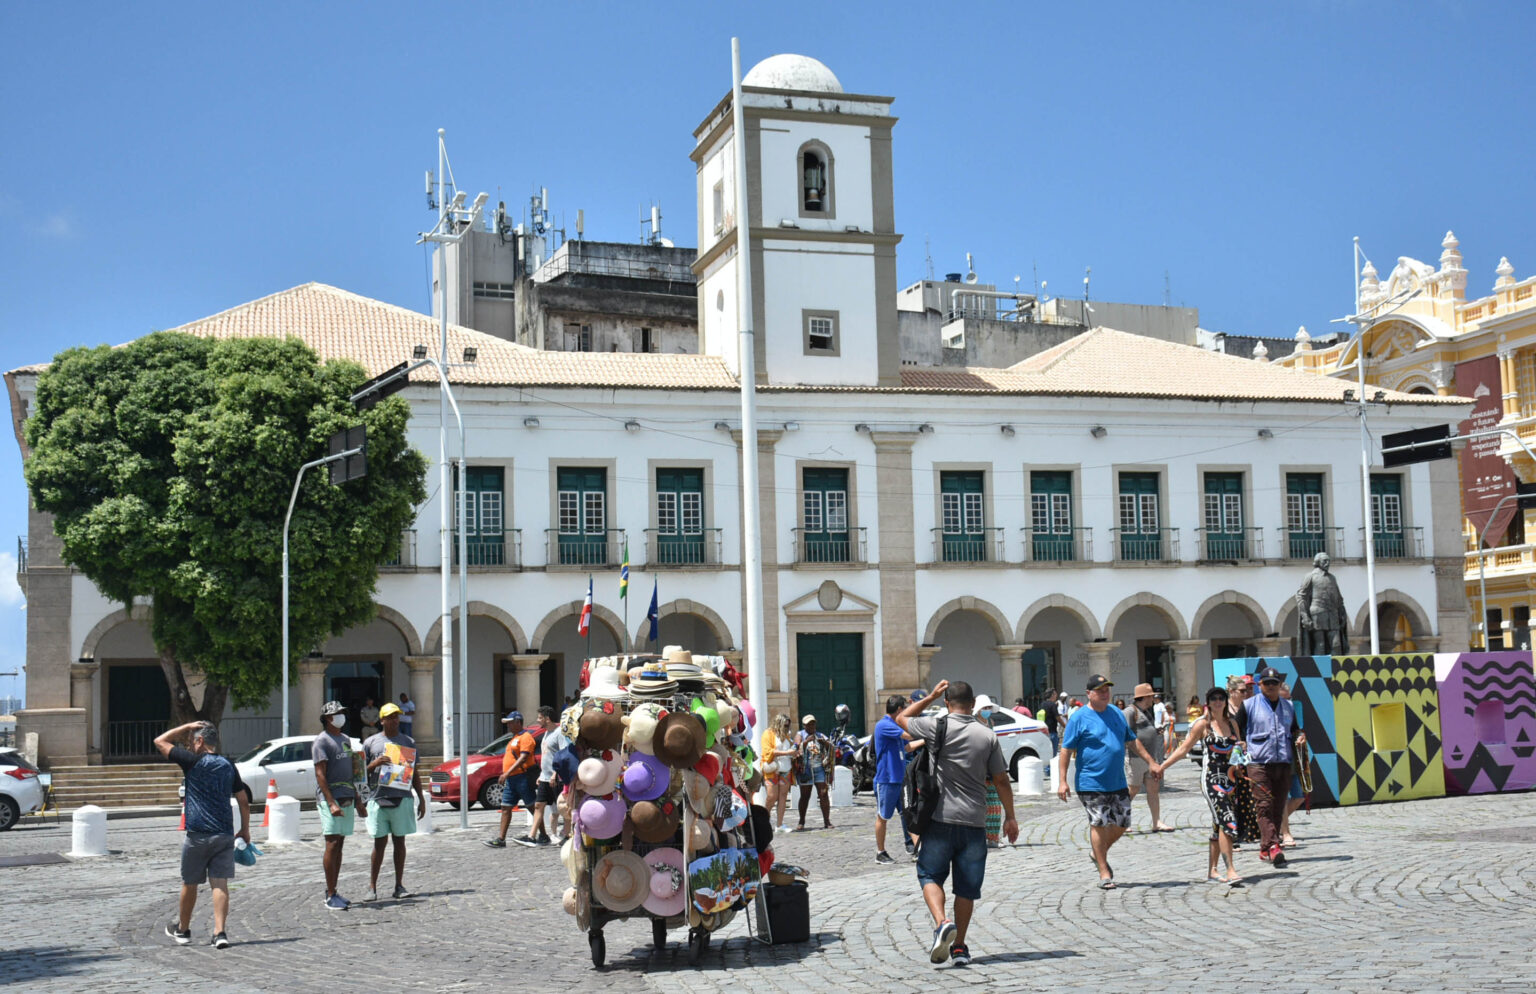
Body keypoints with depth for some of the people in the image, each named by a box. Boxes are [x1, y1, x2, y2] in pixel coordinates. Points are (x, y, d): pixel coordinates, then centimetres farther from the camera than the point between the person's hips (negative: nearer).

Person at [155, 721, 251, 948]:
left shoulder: (193, 761, -7)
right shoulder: (229, 766, 9)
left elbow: (160, 742, 1)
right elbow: (244, 801, 12)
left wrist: (187, 727, 6)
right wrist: (245, 830, 21)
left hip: (197, 834, -3)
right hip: (224, 835, 4)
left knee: (189, 883, 13)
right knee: (220, 884, 0)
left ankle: (182, 929, 28)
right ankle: (220, 932, -11)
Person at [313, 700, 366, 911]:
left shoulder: (345, 740, 20)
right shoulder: (321, 742, -6)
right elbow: (320, 775, -13)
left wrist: (358, 801, 22)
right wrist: (331, 803, -22)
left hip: (347, 799, 8)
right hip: (330, 799, -8)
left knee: (339, 845, 9)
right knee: (332, 844, -10)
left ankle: (332, 892, 14)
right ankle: (330, 897, -9)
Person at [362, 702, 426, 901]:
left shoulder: (408, 742, 13)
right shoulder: (370, 742, 6)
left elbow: (414, 773, 17)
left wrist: (421, 799, 12)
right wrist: (374, 764, -13)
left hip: (402, 799, 2)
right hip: (379, 799, -2)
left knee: (400, 842, 4)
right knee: (380, 843, -1)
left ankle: (399, 886, 9)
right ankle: (372, 887, 5)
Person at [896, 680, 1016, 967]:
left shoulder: (937, 727, -6)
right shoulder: (988, 736, 1)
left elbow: (901, 718, 12)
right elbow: (1001, 781, 4)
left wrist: (930, 696, 15)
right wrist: (1010, 817, 14)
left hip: (940, 817, -2)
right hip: (974, 822, 2)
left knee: (930, 875, 8)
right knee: (967, 886, 9)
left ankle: (941, 922, -17)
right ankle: (959, 947, 10)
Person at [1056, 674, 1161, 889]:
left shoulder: (1117, 714, 11)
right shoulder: (1079, 718, -7)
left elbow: (1132, 740, 22)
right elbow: (1066, 750, -8)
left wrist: (1151, 762, 18)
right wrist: (1062, 780, -13)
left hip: (1118, 783, 6)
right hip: (1091, 784, -6)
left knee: (1122, 823, 8)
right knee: (1099, 825, -4)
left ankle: (1099, 854, 31)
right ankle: (1104, 873, 5)